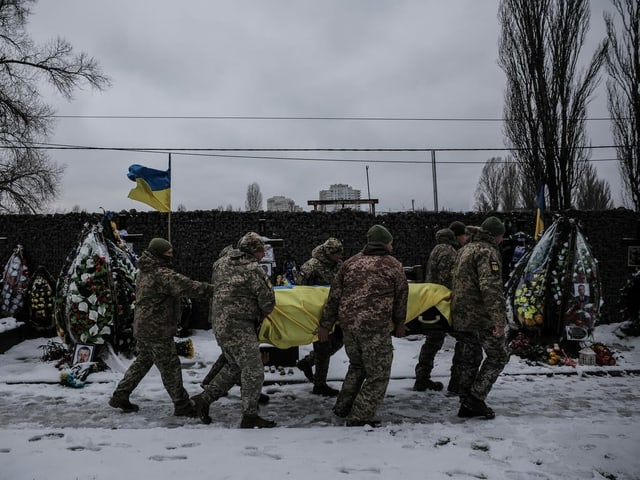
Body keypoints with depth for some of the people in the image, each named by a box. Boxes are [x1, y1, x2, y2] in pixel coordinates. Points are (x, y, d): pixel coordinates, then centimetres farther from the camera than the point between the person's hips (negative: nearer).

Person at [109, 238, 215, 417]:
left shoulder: (144, 272, 10)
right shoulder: (163, 275, -23)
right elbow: (188, 287, -29)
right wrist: (215, 290, -26)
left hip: (142, 327, 10)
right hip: (157, 330, -10)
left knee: (143, 361, 23)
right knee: (170, 368, 0)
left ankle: (120, 396, 30)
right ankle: (182, 405, 10)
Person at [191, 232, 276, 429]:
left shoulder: (221, 263, 8)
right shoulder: (252, 268, -14)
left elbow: (214, 286, 19)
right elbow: (268, 300, -12)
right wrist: (260, 316, 9)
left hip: (220, 324, 9)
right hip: (239, 328, -9)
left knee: (234, 367, 22)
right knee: (253, 371, 1)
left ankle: (204, 399, 27)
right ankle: (249, 416, 9)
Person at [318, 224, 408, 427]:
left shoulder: (351, 262, 10)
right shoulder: (394, 266, 1)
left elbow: (334, 296, 9)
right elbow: (401, 299, 9)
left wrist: (325, 325, 14)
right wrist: (399, 324, 24)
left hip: (348, 324, 6)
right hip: (375, 327, -6)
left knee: (357, 366, 27)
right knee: (378, 375, 9)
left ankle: (343, 407, 34)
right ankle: (359, 418, 10)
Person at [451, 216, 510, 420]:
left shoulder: (464, 250, 17)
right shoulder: (488, 252, -13)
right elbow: (491, 288, -25)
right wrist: (499, 320, -25)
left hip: (460, 317, 9)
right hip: (481, 317, -9)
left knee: (469, 359, 15)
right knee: (497, 356, 6)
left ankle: (467, 404, 20)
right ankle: (476, 398, 1)